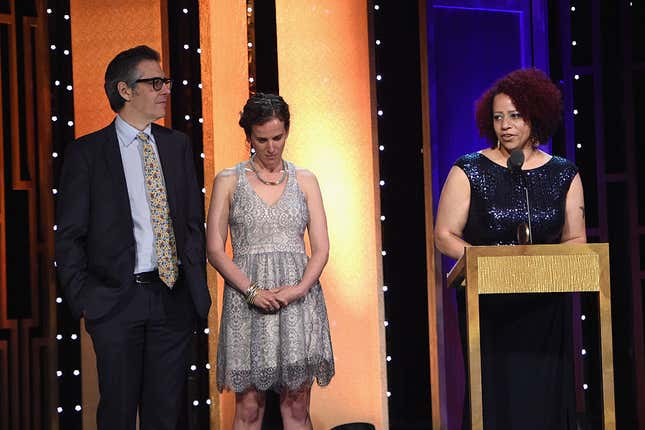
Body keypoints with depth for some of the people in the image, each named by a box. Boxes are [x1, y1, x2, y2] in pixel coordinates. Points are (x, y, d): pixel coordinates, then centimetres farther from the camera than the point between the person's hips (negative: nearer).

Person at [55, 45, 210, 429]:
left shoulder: (178, 145, 10)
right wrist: (84, 298, -8)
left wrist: (197, 287, 5)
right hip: (117, 299, -3)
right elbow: (70, 236, -1)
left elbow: (194, 221, 13)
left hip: (174, 297, 3)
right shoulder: (86, 152, -1)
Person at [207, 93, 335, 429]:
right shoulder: (228, 181, 6)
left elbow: (321, 248, 6)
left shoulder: (304, 181, 10)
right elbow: (215, 250, 1)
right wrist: (252, 291, -12)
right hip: (247, 298, -1)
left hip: (299, 297, 2)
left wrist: (300, 288, -12)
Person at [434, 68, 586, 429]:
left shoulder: (563, 175, 7)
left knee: (546, 395, 1)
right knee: (495, 396, -4)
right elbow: (445, 236, -2)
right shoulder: (469, 172, 0)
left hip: (546, 306, 2)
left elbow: (576, 239, 8)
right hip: (488, 305, -2)